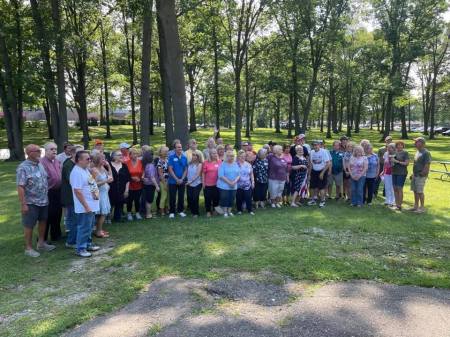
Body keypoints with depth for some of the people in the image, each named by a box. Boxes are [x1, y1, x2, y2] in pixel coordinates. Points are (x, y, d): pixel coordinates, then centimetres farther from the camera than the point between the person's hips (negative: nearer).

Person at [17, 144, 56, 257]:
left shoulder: (40, 164, 6)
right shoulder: (23, 167, -16)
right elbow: (20, 187, -18)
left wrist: (47, 197, 15)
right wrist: (23, 204, -20)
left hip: (43, 201, 7)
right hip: (31, 202, -7)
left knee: (43, 221, 17)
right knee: (29, 225, 5)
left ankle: (41, 243, 33)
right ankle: (28, 248, 18)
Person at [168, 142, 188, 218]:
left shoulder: (184, 158, 5)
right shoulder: (171, 157, -5)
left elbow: (186, 169, 5)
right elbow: (170, 169, -9)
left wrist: (182, 179, -7)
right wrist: (177, 179, -13)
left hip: (182, 181, 3)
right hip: (173, 181, -3)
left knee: (181, 197, 9)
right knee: (172, 197, 2)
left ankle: (180, 211, 21)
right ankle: (172, 212, 11)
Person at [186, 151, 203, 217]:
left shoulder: (200, 164, -7)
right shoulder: (190, 163, 7)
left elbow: (197, 174, -13)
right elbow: (187, 173, 10)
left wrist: (191, 181, -17)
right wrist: (187, 181, -2)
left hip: (197, 184, -4)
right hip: (189, 184, 5)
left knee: (195, 198, -3)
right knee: (189, 198, 6)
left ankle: (196, 213, 12)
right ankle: (192, 211, 22)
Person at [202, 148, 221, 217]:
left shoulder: (220, 161, 0)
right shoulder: (206, 162, -5)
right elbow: (203, 173, -1)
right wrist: (203, 183, -3)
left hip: (217, 184, 2)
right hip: (208, 184, -2)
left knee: (216, 198, 10)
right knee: (208, 198, 6)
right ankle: (208, 211, 19)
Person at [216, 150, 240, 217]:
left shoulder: (236, 164, 9)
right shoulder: (223, 164, -6)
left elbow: (238, 175, 7)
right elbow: (221, 176, -13)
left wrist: (235, 181, -10)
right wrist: (229, 182, -17)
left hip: (234, 186, 4)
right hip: (224, 186, -4)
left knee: (231, 199, 8)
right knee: (224, 199, -1)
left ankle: (229, 211, 23)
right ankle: (225, 212, 13)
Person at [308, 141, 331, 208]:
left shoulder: (324, 152, -16)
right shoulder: (311, 152, -1)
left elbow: (328, 163, -13)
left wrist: (322, 173, -15)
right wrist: (309, 173, 6)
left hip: (322, 171, -5)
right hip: (314, 171, 5)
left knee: (322, 187, -3)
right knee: (314, 186, 11)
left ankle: (322, 201, 11)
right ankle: (314, 199, 27)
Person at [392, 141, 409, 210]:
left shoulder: (405, 153, -4)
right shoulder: (394, 152, 11)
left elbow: (407, 163, -11)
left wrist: (397, 161, -17)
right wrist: (391, 161, 0)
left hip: (402, 173, -6)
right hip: (394, 172, 6)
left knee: (399, 189, -7)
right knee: (395, 189, 6)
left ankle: (399, 205, -2)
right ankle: (396, 204, 14)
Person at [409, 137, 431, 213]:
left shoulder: (426, 153, -14)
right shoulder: (417, 152, 14)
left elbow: (427, 165, -19)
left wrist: (423, 173, -21)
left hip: (421, 176, -9)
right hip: (415, 175, 9)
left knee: (420, 192, -3)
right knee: (415, 191, 13)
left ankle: (422, 207, 7)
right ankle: (416, 206, 23)